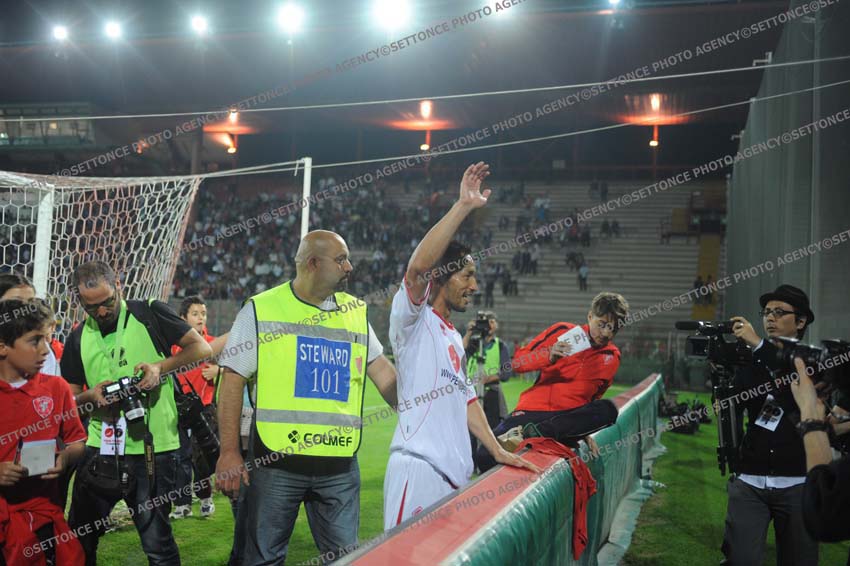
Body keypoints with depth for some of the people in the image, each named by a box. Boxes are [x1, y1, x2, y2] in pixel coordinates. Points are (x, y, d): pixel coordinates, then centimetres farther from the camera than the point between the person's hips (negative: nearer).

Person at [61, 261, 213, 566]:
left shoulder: (150, 313, -2)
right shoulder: (79, 338, 10)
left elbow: (202, 348, -4)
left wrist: (160, 366, -17)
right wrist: (91, 395, -8)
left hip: (152, 449, -4)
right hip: (100, 449, 5)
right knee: (78, 539, 15)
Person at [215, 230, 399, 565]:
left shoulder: (356, 312, 10)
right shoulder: (261, 309, -2)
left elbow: (383, 373, 12)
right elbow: (232, 381, -3)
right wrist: (229, 452, -8)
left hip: (340, 465, 4)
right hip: (276, 462, -3)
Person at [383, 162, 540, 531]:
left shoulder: (454, 338, 25)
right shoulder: (413, 319, -2)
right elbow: (417, 267, -22)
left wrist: (497, 451, 17)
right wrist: (463, 206, -23)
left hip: (455, 473, 9)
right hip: (418, 468, -9)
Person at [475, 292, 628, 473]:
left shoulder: (612, 357, 12)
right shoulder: (562, 331, 3)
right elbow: (518, 361, 1)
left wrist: (584, 430, 10)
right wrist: (549, 357, -18)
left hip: (569, 417, 2)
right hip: (533, 409, -2)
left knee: (607, 410, -33)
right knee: (484, 457, -28)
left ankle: (530, 432, -37)